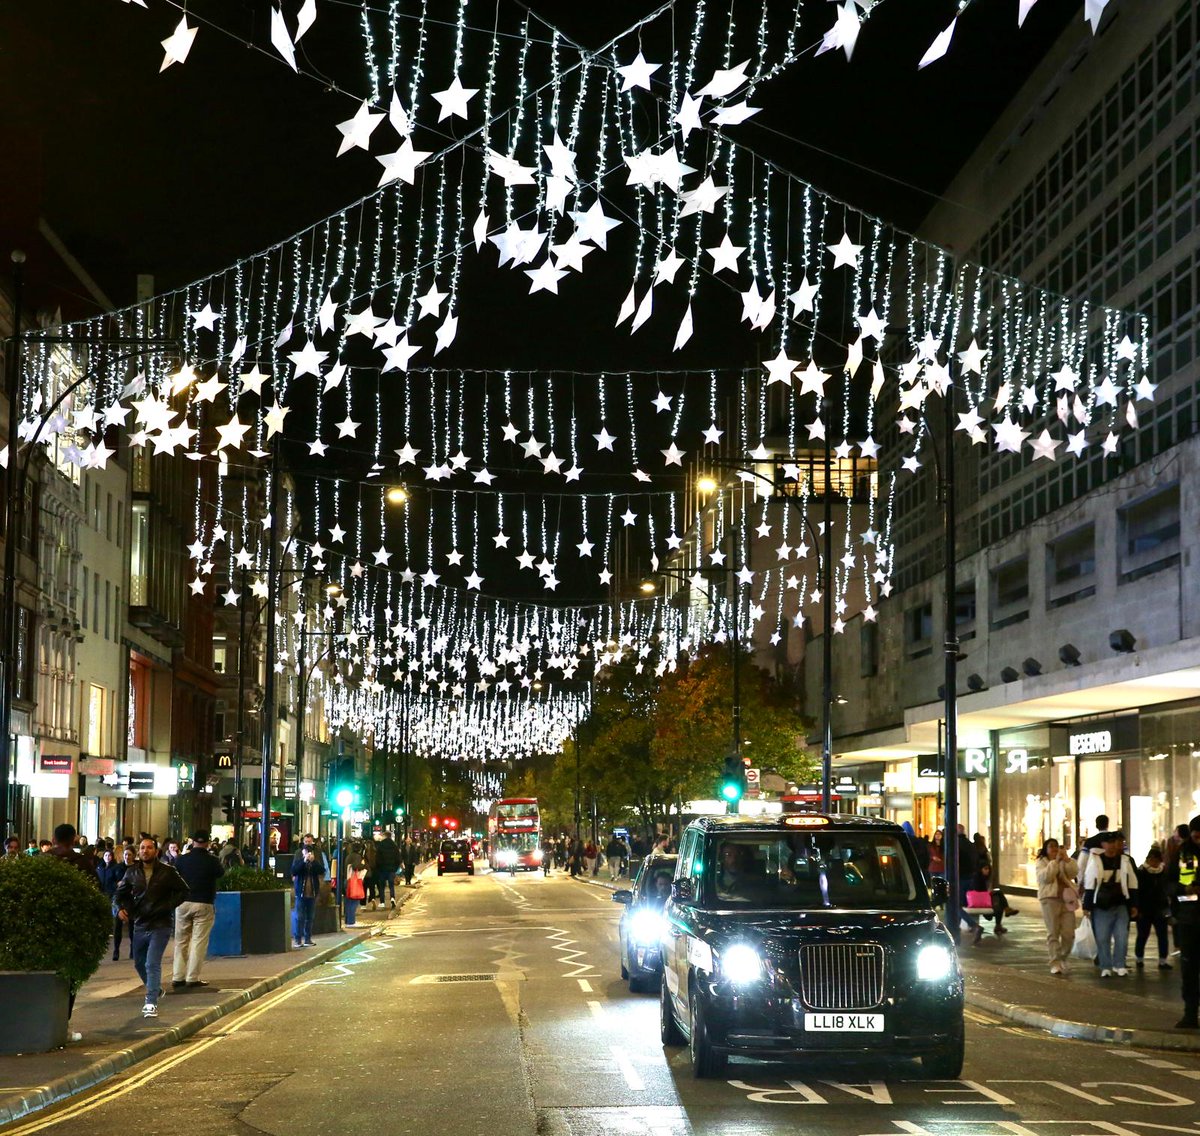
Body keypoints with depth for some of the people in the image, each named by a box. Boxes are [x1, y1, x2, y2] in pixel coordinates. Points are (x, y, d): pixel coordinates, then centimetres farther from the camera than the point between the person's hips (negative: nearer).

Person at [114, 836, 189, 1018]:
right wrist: (121, 908, -3)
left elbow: (183, 891, 1)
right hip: (140, 924, 5)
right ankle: (155, 989, 41)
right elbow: (121, 892, 16)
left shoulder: (167, 872, -5)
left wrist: (168, 906, -11)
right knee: (139, 963, 17)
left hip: (160, 926, -5)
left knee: (153, 964, -14)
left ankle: (151, 1003, -12)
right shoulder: (132, 872, 4)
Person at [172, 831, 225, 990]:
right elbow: (220, 873, 12)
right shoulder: (212, 860, -7)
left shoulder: (181, 859, 0)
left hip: (183, 903, 3)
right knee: (199, 941, -1)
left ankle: (178, 977, 11)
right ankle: (193, 978, -4)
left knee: (181, 941, 11)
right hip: (204, 905, -3)